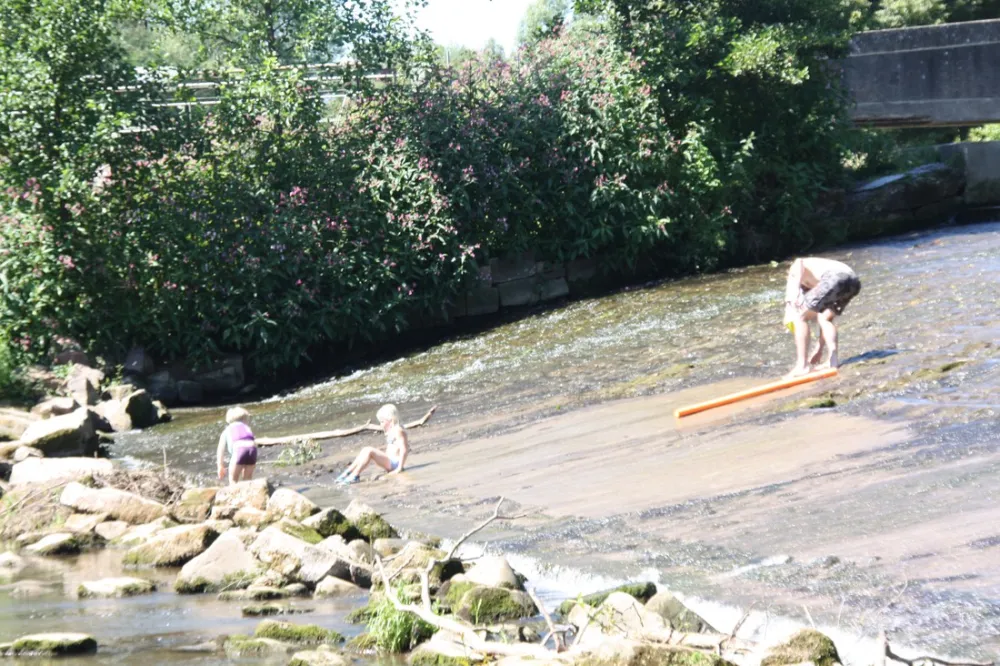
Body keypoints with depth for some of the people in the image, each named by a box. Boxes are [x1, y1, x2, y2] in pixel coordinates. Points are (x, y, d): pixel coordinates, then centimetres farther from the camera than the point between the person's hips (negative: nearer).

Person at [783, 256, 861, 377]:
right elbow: (824, 318, 43)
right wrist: (819, 349, 50)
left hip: (834, 277, -7)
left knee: (800, 316, 7)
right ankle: (832, 360, 13)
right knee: (825, 319, 28)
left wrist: (793, 295, -11)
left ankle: (802, 366, 3)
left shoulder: (794, 270, 25)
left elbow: (798, 263, -2)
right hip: (853, 281, 7)